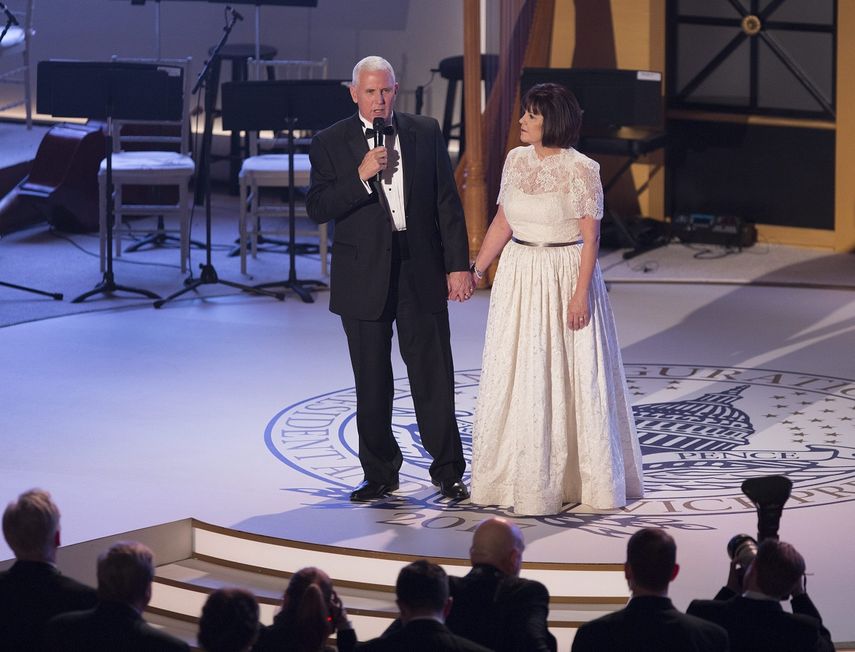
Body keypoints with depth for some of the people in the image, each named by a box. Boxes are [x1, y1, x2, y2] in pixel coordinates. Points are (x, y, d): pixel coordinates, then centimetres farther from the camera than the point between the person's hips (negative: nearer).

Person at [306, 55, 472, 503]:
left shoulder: (425, 133, 4)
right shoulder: (330, 143, 0)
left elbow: (447, 202, 4)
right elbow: (317, 209, -7)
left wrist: (458, 265, -1)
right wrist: (361, 176, -19)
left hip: (421, 271, 0)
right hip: (363, 276, 0)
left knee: (433, 376, 1)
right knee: (372, 383, 7)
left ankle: (448, 470, 11)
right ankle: (379, 474, 18)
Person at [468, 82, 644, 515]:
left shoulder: (581, 170, -12)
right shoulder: (515, 161, 5)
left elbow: (590, 237, -12)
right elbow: (502, 223, 12)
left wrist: (581, 292, -17)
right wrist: (476, 269, 8)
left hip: (565, 277, -6)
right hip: (520, 277, 6)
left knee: (569, 376, 2)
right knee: (514, 376, 9)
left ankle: (581, 477, 14)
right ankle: (518, 475, 20)